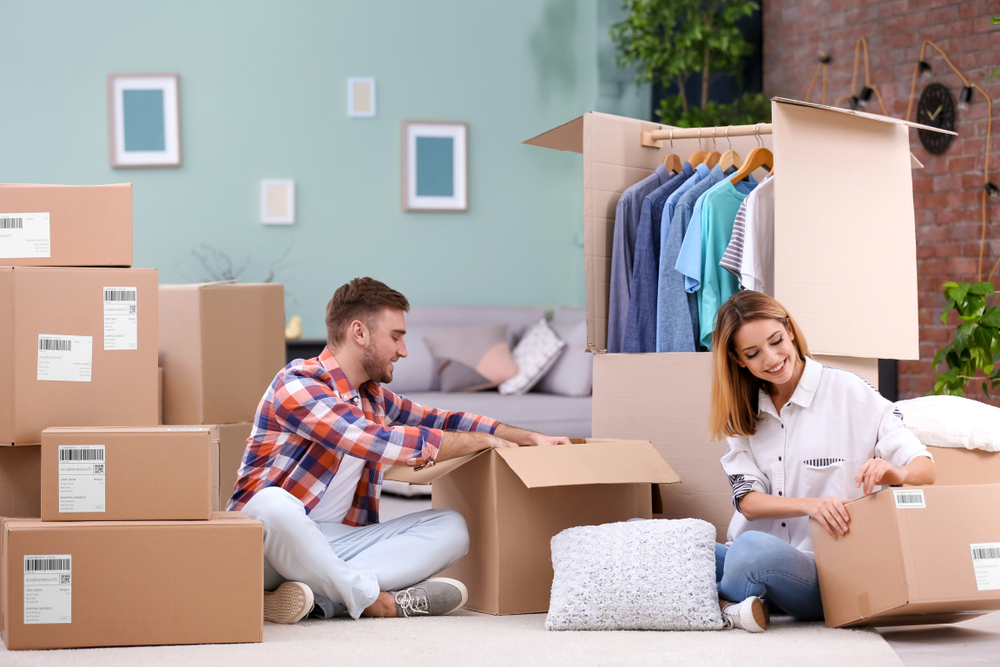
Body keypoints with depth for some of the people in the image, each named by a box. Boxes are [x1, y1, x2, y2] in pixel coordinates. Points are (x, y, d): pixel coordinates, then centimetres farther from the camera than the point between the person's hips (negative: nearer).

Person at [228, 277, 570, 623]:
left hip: (333, 545, 8)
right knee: (273, 504, -42)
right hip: (271, 543, -8)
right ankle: (375, 600, -24)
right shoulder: (297, 387, -13)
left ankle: (319, 596, -26)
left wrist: (531, 437, 18)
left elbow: (442, 421, 28)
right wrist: (481, 441, -9)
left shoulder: (372, 396, 17)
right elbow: (384, 442, -20)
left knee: (452, 527, -8)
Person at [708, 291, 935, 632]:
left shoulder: (847, 392, 1)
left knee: (753, 549, -36)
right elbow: (748, 501, 1)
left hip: (828, 570, -4)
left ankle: (717, 602, -10)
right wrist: (811, 505, -20)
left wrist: (896, 473, -28)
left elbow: (926, 470, -3)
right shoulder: (742, 413, 13)